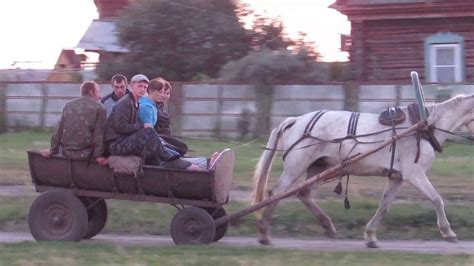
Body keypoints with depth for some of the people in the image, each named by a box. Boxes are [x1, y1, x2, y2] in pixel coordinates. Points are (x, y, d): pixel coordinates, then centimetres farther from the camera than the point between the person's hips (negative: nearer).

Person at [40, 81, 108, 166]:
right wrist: (97, 155, -10)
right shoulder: (99, 107, -1)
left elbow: (59, 130, 10)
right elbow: (99, 133, -9)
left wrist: (53, 150, 15)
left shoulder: (69, 105, 12)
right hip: (85, 154, -5)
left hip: (66, 152, 5)